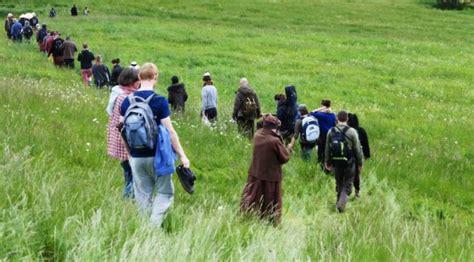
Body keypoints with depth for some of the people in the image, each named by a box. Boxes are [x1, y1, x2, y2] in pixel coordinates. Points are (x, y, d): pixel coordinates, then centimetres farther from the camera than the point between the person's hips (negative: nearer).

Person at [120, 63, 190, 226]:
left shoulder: (127, 101, 1)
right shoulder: (159, 101, -12)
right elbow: (169, 131, -13)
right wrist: (182, 155, -7)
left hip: (136, 157, 4)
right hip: (157, 155, -4)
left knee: (143, 195, 14)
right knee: (165, 192, 7)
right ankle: (154, 224, -11)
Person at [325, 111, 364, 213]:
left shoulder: (331, 131, -1)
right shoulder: (352, 131, -12)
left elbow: (327, 148, 7)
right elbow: (358, 149, -8)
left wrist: (327, 162, 19)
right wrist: (360, 163, 3)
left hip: (336, 162, 3)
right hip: (349, 162, -3)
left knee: (339, 183, 19)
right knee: (347, 184, 3)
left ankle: (339, 202, 27)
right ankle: (342, 202, -16)